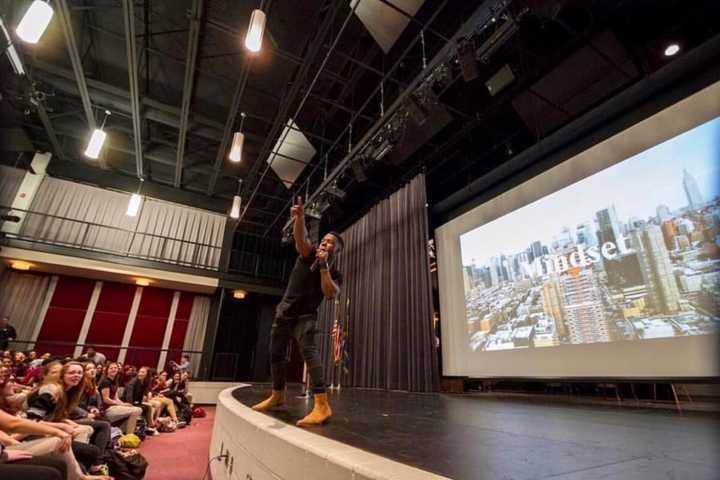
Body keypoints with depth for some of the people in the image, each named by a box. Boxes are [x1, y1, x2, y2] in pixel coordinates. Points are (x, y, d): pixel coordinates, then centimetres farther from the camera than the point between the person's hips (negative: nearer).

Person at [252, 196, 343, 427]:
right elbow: (300, 239, -25)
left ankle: (322, 405, -37)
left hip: (306, 316, -4)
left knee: (309, 349, -30)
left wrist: (323, 265, -26)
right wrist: (299, 217, -45)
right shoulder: (308, 256, -4)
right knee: (276, 354, 15)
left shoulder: (335, 274, -6)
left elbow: (330, 294, -26)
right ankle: (277, 396, 38)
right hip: (284, 312, 4)